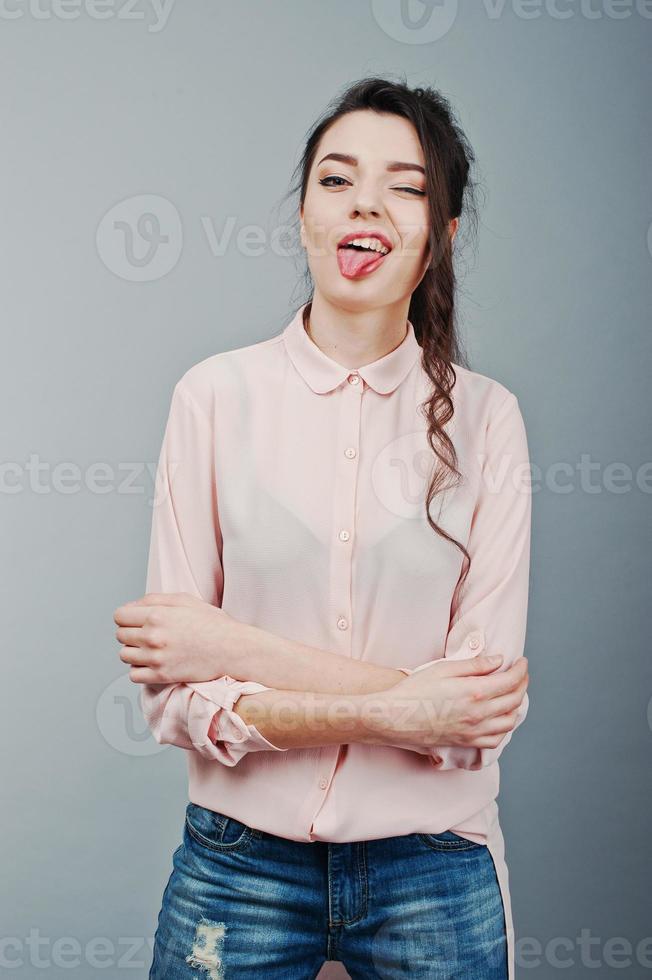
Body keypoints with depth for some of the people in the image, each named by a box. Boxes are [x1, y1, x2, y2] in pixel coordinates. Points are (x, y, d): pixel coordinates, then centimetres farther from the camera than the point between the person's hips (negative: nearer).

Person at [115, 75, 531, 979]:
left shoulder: (483, 416, -6)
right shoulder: (217, 394, -8)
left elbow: (484, 710, -12)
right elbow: (173, 693, -9)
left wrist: (241, 649, -17)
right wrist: (388, 711, -20)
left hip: (432, 864, 0)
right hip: (241, 860, 0)